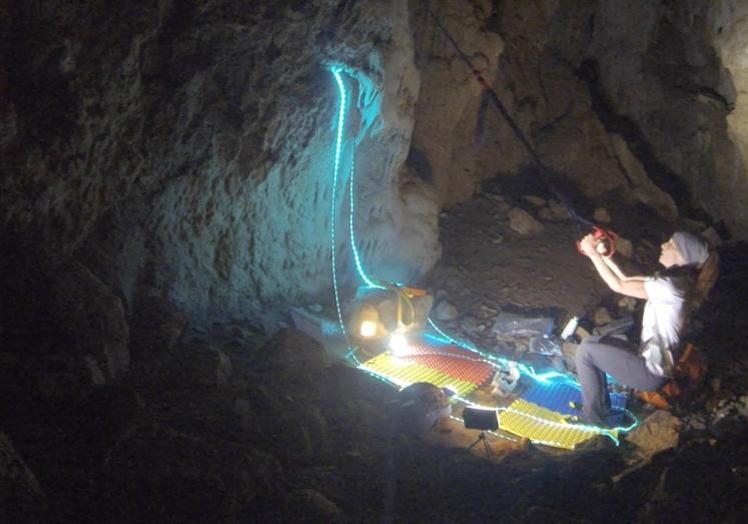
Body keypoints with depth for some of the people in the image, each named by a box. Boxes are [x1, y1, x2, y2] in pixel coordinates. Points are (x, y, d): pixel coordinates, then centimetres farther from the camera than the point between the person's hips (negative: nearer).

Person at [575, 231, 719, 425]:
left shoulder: (669, 286, -24)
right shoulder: (674, 281, 6)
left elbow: (619, 286, -18)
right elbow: (627, 282, 14)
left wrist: (593, 253, -11)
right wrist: (605, 256, 7)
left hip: (651, 371, -10)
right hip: (653, 361, 10)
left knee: (585, 351, -3)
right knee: (591, 343, 17)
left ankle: (592, 416, 8)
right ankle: (601, 404, 25)